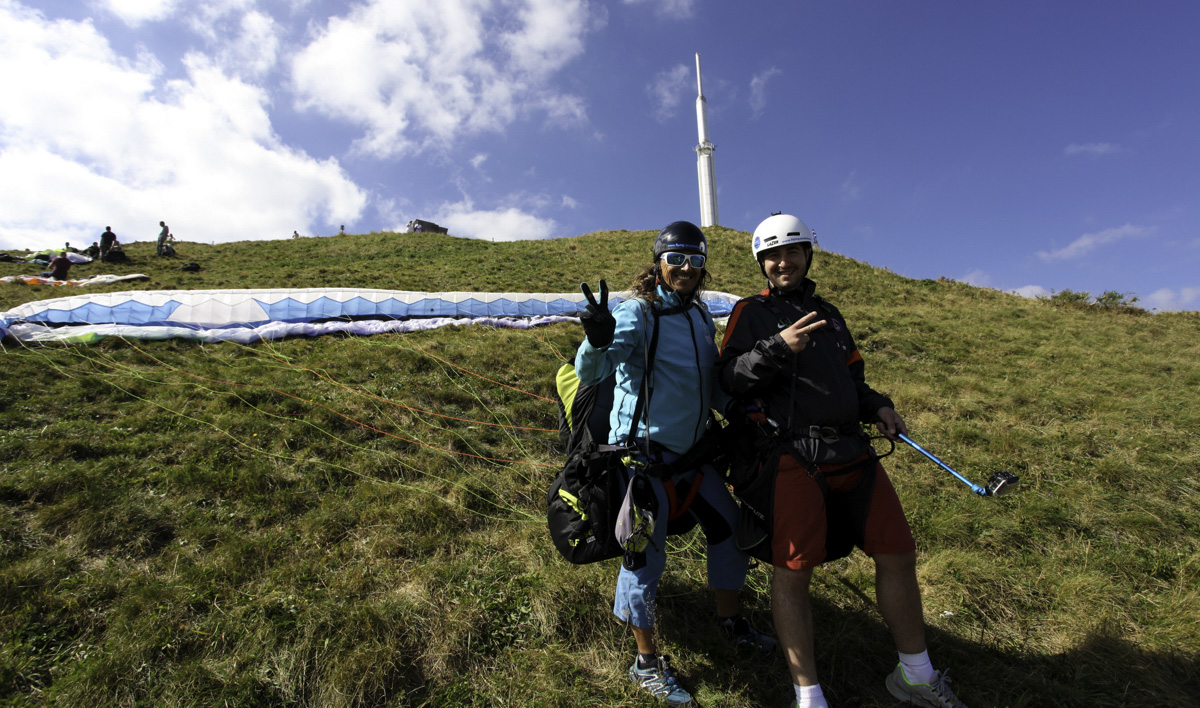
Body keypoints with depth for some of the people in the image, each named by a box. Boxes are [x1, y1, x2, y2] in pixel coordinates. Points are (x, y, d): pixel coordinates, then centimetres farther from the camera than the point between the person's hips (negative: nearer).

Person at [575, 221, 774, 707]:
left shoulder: (701, 318, 8)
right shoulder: (638, 313, -13)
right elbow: (589, 372, -28)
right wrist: (598, 341, -49)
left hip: (692, 449, 8)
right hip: (644, 451, -7)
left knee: (729, 527, 17)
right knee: (645, 553, 0)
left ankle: (729, 618, 42)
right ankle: (646, 662, 22)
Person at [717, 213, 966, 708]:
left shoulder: (828, 315, 23)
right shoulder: (752, 312, 4)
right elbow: (730, 378, -8)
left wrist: (877, 406, 9)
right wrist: (777, 347, -22)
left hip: (851, 451, 7)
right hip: (792, 455, -6)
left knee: (898, 555, 11)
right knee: (792, 572, -5)